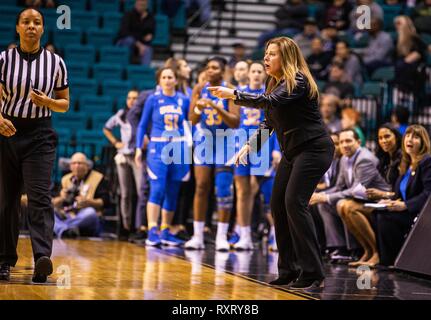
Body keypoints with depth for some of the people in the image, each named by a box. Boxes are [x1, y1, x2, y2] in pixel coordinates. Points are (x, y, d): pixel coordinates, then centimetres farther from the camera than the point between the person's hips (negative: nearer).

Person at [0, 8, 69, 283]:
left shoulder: (56, 62, 3)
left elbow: (65, 103, 10)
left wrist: (46, 102, -11)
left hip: (40, 135, -1)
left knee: (40, 196, -15)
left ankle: (43, 258, -26)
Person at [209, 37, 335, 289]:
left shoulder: (298, 81, -15)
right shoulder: (275, 84, 12)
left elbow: (270, 101, -31)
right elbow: (269, 122, 19)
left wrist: (233, 95, -34)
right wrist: (251, 146, 7)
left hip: (314, 149, -9)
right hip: (292, 151, 9)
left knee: (295, 202, -19)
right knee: (278, 205, 4)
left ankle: (313, 273, -15)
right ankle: (289, 270, 10)